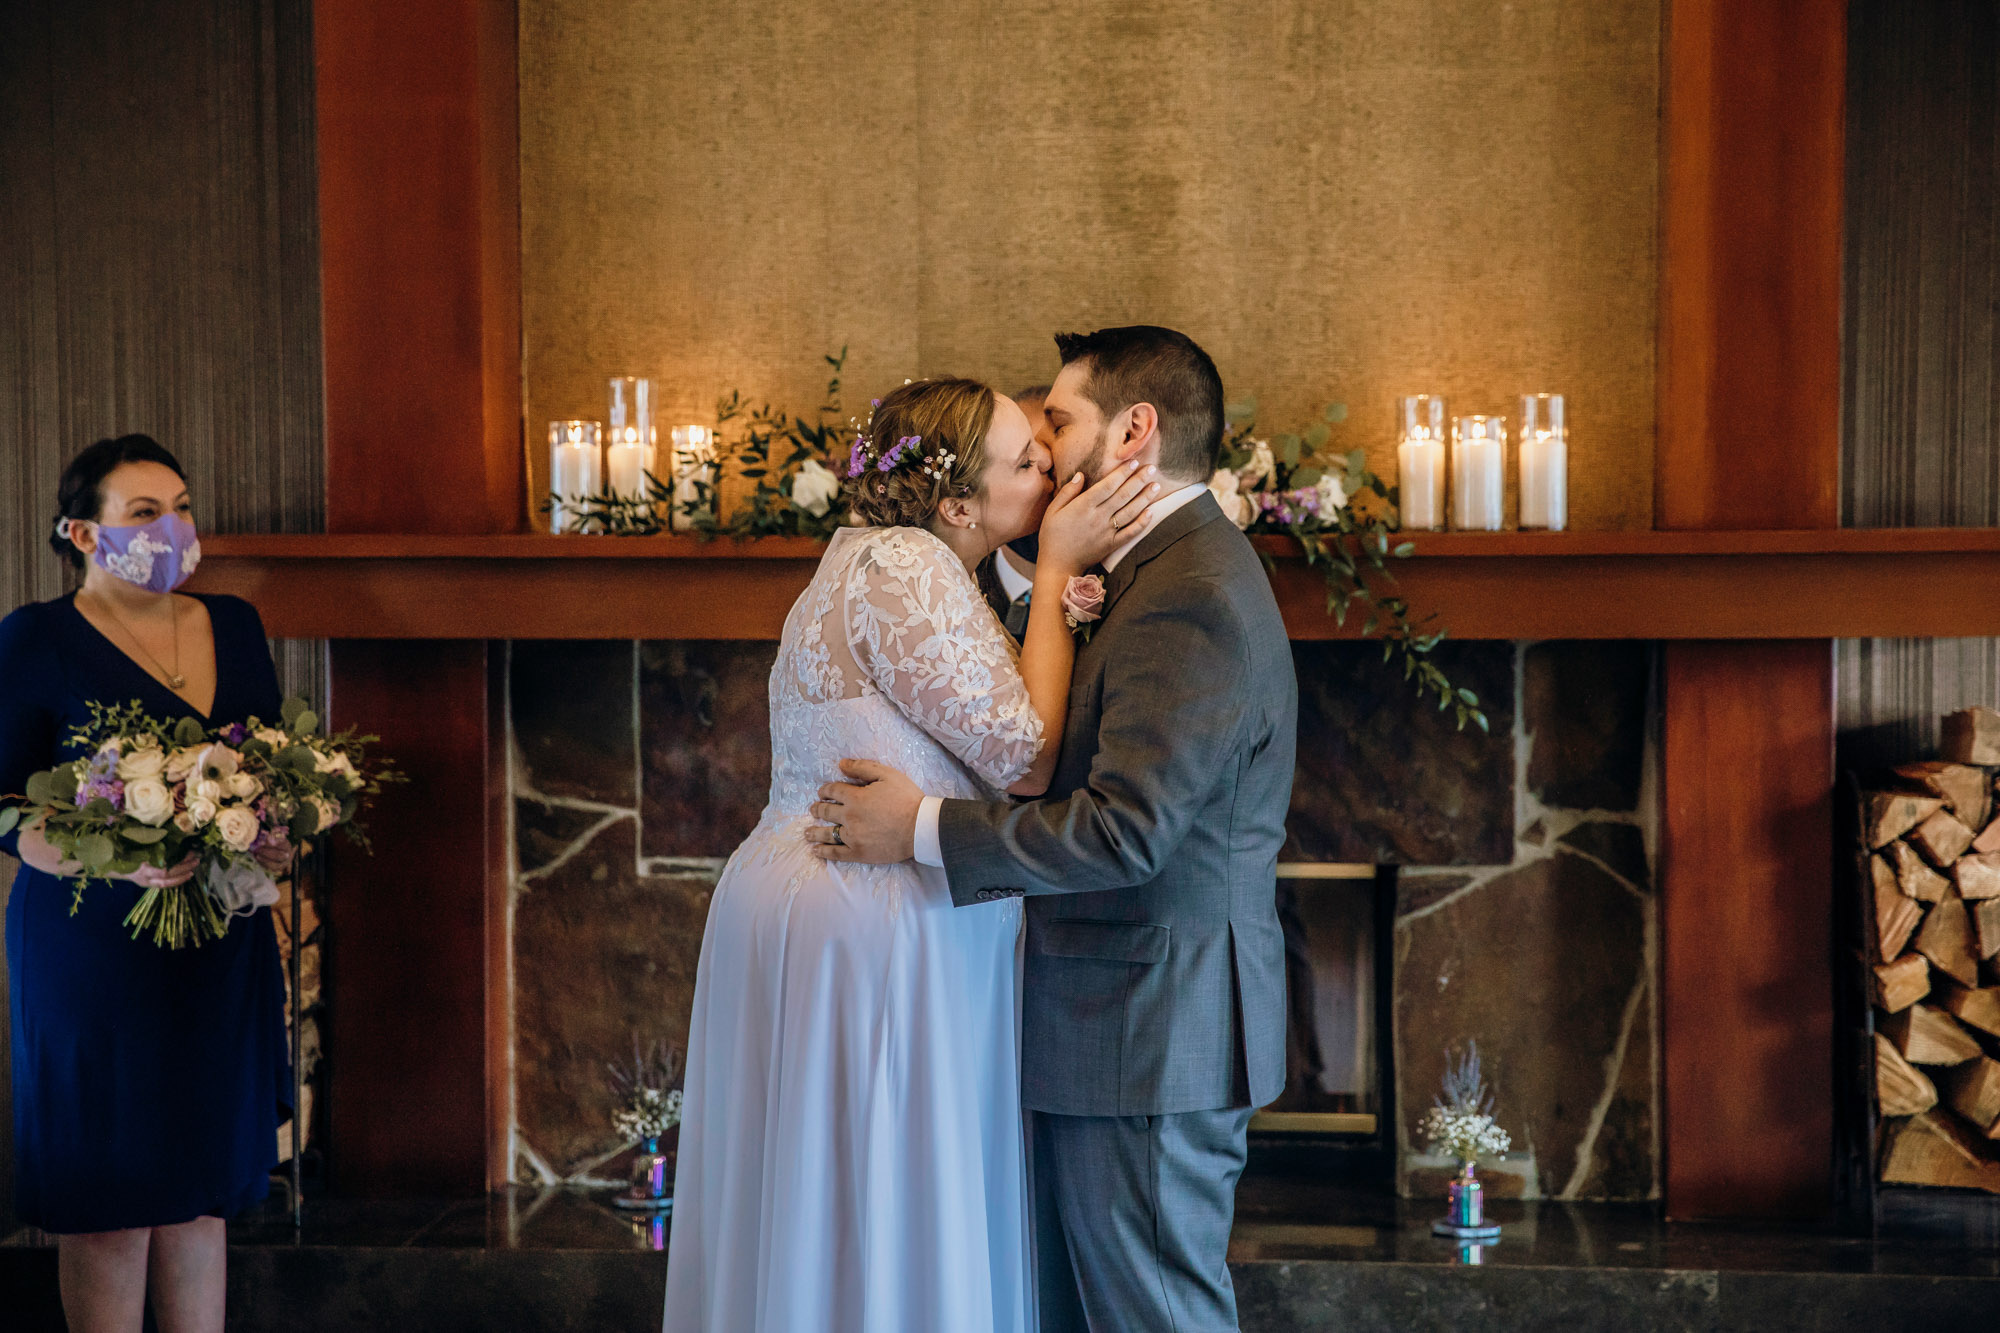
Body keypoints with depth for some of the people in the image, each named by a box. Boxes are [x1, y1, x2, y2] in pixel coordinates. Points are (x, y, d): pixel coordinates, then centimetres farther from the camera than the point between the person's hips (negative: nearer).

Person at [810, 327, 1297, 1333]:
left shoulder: (1190, 599, -20)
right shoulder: (1179, 572, 16)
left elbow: (1125, 829, -25)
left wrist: (923, 830, -18)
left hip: (1153, 1035, -11)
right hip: (1139, 1029, 11)